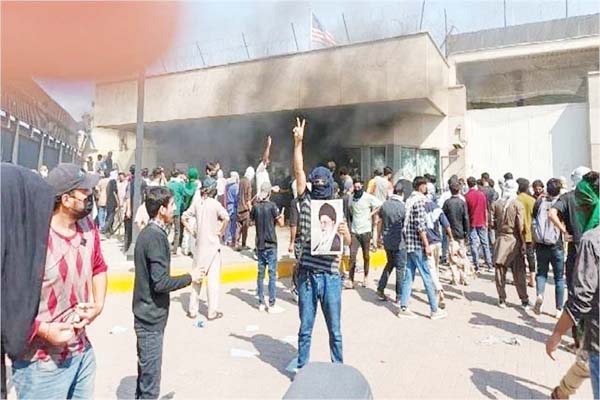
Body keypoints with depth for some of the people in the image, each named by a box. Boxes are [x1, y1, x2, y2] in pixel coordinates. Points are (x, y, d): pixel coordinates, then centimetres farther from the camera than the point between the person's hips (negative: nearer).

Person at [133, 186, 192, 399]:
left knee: (145, 374, 21)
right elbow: (160, 282, -24)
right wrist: (189, 278, -13)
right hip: (152, 316, -9)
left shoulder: (147, 232, 8)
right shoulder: (156, 237, -20)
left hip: (145, 313, 9)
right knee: (150, 381, 2)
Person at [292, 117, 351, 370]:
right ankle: (302, 370, 28)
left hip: (330, 276, 0)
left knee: (334, 329, 11)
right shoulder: (305, 202, 4)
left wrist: (345, 233, -24)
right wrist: (298, 142, -12)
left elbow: (348, 243, -1)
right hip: (307, 274, 1)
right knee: (305, 328, 13)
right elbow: (298, 171, -5)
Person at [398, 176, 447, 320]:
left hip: (409, 244, 9)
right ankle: (434, 310, 7)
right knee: (427, 276, -1)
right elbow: (420, 225, -19)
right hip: (417, 244, -9)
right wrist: (427, 245, -16)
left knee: (408, 275, 9)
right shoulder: (419, 200, -13)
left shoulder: (409, 200, 14)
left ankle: (403, 308, 12)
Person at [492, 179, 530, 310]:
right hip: (514, 240, -1)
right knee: (519, 272, 6)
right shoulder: (518, 205, -8)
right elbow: (521, 226, -10)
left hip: (501, 239, 2)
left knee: (500, 270, 8)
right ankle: (524, 300, 11)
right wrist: (523, 244, -5)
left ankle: (502, 299, 13)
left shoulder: (497, 204, -1)